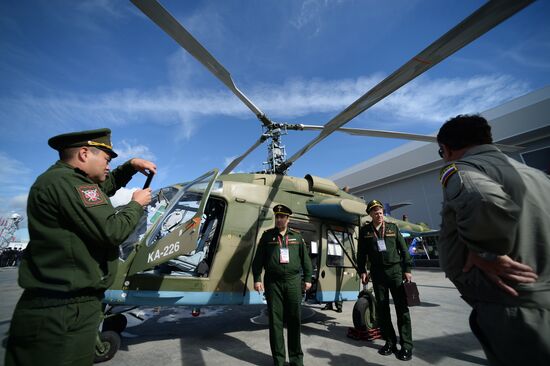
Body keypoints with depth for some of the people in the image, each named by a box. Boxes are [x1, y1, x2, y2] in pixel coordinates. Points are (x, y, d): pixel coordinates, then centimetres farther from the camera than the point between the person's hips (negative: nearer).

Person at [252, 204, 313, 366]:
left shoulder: (297, 236, 8)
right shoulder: (267, 235, 4)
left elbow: (305, 259, 11)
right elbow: (258, 259, 3)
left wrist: (307, 278, 8)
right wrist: (257, 279, -4)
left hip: (293, 281, 1)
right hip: (273, 282, -1)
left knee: (294, 319, 9)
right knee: (275, 320, 6)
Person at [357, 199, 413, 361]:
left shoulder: (393, 227, 4)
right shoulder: (365, 230, 3)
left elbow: (403, 249, 5)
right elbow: (361, 253, 6)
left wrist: (407, 269, 0)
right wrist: (362, 271, 0)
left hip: (395, 270, -1)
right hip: (377, 272, 1)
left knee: (402, 308, 0)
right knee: (382, 308, 8)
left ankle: (406, 346, 10)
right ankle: (390, 342, 21)